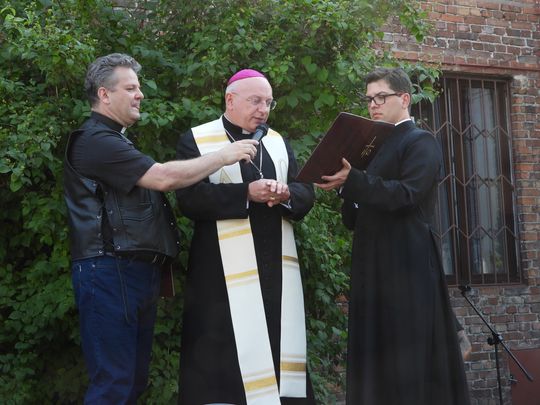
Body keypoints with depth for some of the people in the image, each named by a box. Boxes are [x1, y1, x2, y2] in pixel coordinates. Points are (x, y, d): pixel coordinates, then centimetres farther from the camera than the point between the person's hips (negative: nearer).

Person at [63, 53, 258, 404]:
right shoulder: (95, 141, -12)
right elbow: (162, 177, -21)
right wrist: (222, 156, -13)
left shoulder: (116, 142, 22)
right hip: (110, 274, -10)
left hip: (138, 273, 10)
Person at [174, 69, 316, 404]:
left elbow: (307, 194, 11)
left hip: (276, 265, 5)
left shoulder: (278, 142, 17)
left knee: (279, 347, 5)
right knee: (227, 354, -4)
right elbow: (190, 198, -12)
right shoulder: (196, 140, 0)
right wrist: (246, 193, -20)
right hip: (226, 269, -5)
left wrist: (286, 194, -12)